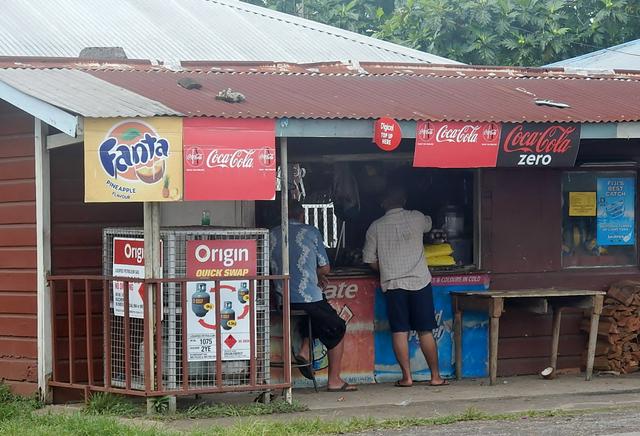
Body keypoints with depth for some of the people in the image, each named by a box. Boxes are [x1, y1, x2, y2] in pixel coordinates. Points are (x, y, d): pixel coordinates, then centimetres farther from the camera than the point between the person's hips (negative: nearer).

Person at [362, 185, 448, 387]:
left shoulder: (376, 227, 1)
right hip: (420, 281, 1)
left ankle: (406, 376, -2)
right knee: (425, 331, 5)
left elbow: (370, 260, 4)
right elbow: (429, 224, 28)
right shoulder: (416, 218, 3)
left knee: (399, 332, 2)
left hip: (393, 285, -1)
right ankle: (435, 376, 8)